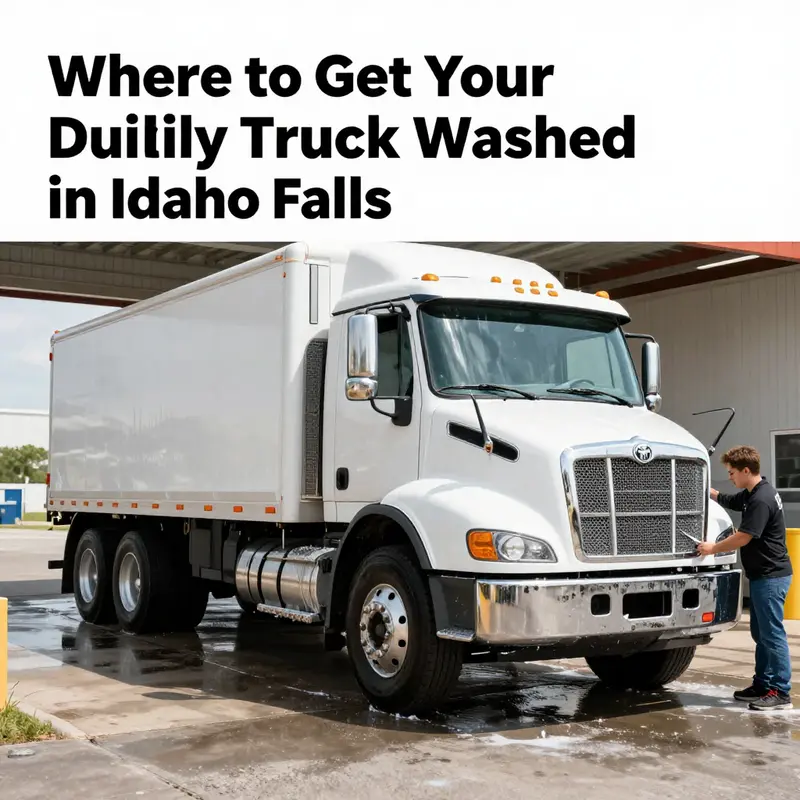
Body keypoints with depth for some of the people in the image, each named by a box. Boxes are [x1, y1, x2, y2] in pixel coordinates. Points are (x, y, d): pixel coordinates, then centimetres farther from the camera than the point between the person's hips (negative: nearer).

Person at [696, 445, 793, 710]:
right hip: (762, 576, 11)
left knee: (772, 633, -6)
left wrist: (713, 548, -8)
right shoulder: (751, 494, 11)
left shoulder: (762, 500, -21)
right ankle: (762, 684, 23)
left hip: (771, 576, -11)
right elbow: (726, 500, 28)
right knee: (760, 633, 15)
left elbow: (743, 537, -21)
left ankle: (781, 692, -2)